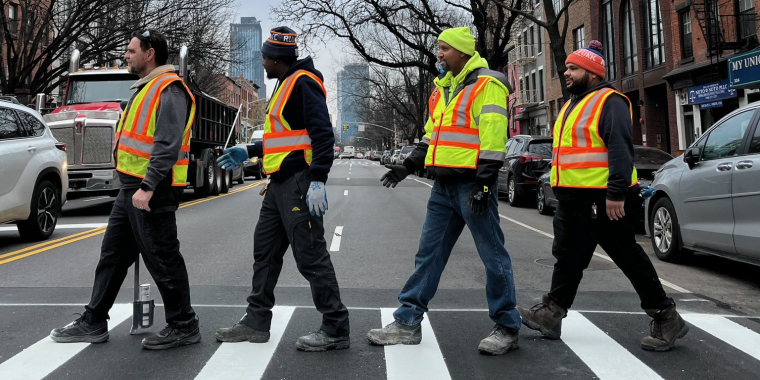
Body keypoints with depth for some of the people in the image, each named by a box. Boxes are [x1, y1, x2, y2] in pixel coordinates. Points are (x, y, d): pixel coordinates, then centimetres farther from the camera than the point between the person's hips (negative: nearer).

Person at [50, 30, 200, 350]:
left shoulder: (169, 89, -13)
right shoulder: (146, 89, 20)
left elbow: (168, 143, -23)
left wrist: (148, 186, -27)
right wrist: (134, 186, 20)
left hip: (153, 191, -11)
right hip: (131, 189, 11)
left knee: (162, 259, -3)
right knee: (113, 254, 15)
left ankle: (184, 327, 9)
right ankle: (93, 322, 26)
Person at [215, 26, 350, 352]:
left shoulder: (304, 82, -10)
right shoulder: (286, 85, 21)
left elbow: (322, 134, -20)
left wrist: (318, 180, -26)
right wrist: (248, 153, 27)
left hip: (299, 184, -11)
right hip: (280, 184, 11)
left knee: (310, 256, -8)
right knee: (265, 250, 13)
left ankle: (336, 330, 1)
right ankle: (257, 322, 23)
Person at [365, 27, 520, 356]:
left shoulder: (487, 85, -9)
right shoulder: (443, 87, 18)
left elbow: (493, 136, -17)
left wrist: (484, 184, -22)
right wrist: (407, 166, 15)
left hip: (472, 185, -8)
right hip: (443, 184, 9)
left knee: (493, 255, 1)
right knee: (428, 254, 9)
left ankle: (507, 328, 14)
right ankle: (407, 323, 16)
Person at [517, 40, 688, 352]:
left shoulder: (609, 102, -10)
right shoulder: (572, 105, 19)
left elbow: (620, 149, -20)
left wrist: (617, 193, -27)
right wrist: (562, 192, 25)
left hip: (605, 200, -9)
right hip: (572, 199, 9)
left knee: (629, 259, 0)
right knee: (568, 259, 12)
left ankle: (666, 318, 12)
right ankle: (552, 313, 19)